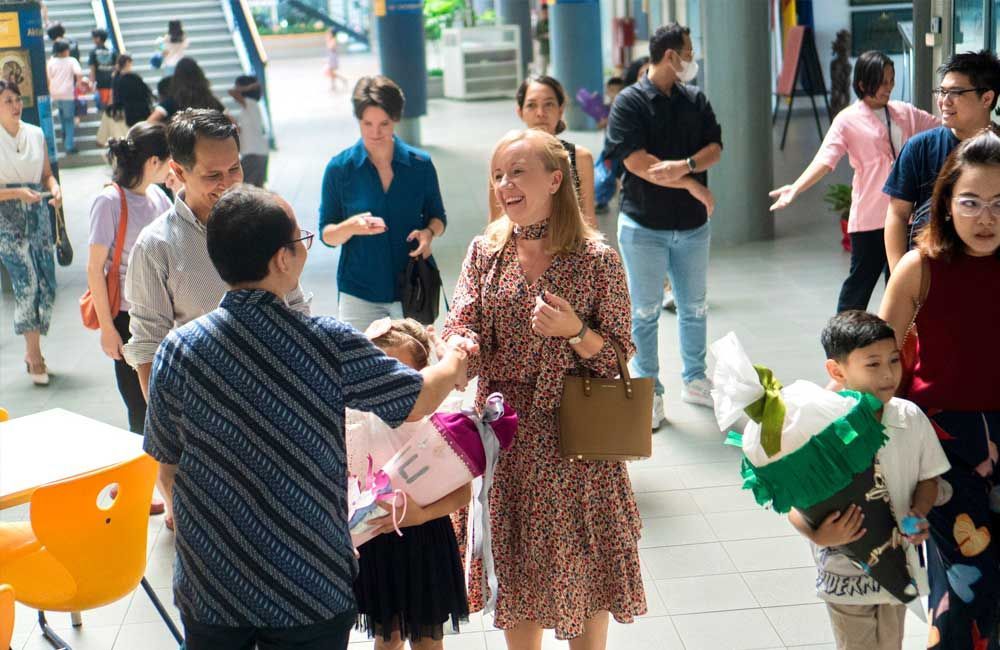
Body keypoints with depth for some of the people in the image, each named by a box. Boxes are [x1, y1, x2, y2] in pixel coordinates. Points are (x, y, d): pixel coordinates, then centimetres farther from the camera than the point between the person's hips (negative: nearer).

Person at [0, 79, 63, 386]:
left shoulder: (36, 134, 7)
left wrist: (55, 189, -7)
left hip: (38, 214, 5)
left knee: (47, 286, 4)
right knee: (27, 283, -12)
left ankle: (32, 349, 21)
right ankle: (35, 355, -2)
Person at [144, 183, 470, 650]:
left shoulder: (177, 350, -12)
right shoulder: (328, 344, -18)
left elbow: (168, 469, 0)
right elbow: (419, 401, -3)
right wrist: (455, 363, 19)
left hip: (208, 590, 2)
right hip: (311, 591, -2)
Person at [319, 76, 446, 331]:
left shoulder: (420, 164, 0)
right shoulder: (339, 168, -4)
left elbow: (437, 217, 11)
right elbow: (326, 234, -1)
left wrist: (429, 233, -12)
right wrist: (350, 227, -22)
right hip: (360, 295, -1)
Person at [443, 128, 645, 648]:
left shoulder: (597, 259, -8)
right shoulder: (485, 252, 2)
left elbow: (617, 357, -5)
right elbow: (462, 327, -7)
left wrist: (575, 333, -24)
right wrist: (461, 349, -30)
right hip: (505, 436, 3)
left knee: (581, 566, 10)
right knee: (515, 569, 14)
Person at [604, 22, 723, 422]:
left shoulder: (695, 100, 8)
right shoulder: (629, 102, -9)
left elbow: (715, 149, 0)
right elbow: (637, 163, -18)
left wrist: (685, 166, -22)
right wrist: (694, 186, -14)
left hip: (693, 225, 5)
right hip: (645, 227, -5)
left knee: (695, 308, 14)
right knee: (645, 312, 3)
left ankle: (695, 381, 30)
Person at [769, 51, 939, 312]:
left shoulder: (905, 112, 8)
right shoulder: (848, 119, -8)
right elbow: (826, 158, -19)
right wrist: (796, 188, -34)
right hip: (870, 217, -5)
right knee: (861, 279, -1)